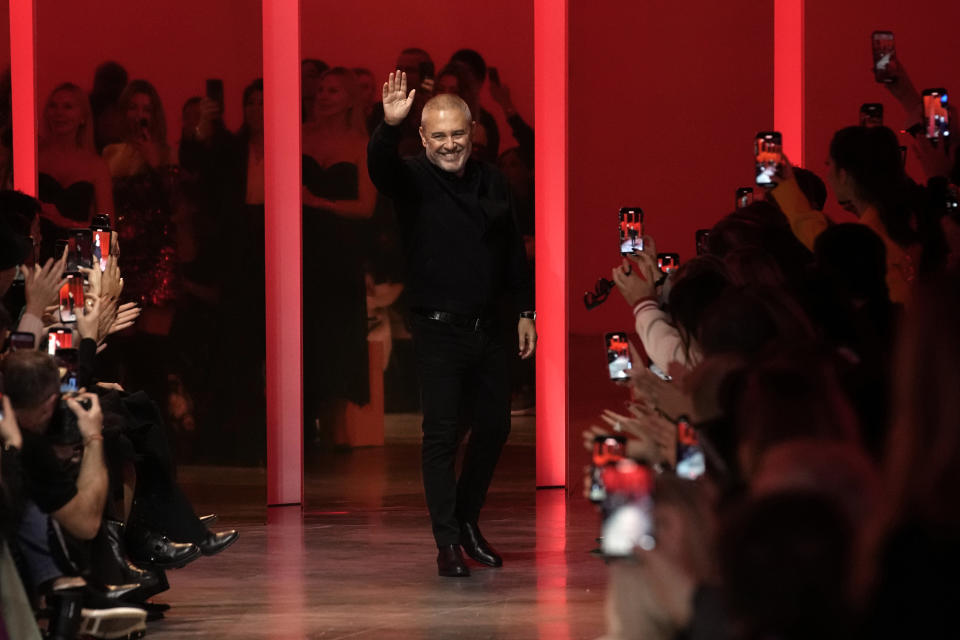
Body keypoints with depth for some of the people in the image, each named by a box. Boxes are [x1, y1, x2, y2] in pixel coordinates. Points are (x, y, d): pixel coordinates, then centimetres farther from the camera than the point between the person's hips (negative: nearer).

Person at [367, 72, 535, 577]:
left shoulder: (492, 182, 9)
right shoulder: (413, 180, -4)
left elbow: (514, 251, 15)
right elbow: (380, 165, -27)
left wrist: (525, 311, 12)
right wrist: (390, 126, -46)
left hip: (489, 327, 5)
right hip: (438, 330, -5)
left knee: (494, 426, 10)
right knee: (442, 434, -5)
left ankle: (468, 521, 28)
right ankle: (447, 543, 0)